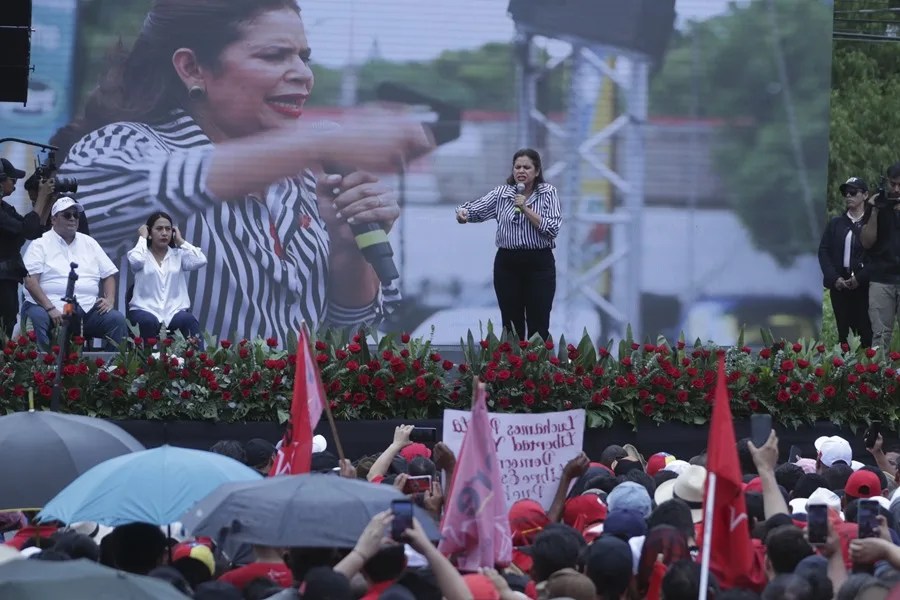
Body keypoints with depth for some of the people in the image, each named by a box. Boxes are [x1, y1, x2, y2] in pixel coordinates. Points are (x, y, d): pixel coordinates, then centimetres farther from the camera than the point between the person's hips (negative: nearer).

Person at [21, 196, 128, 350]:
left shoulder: (89, 243, 20)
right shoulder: (40, 244, 4)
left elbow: (109, 275, 22)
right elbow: (30, 282, -6)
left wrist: (110, 299, 1)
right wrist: (50, 308, -19)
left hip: (88, 309, 4)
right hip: (52, 307, -4)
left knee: (117, 319, -20)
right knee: (37, 318, -37)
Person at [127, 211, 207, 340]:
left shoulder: (179, 254, 14)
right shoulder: (142, 255, 7)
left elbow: (201, 261, -5)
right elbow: (136, 261, -19)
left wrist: (180, 241, 6)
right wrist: (142, 238, -1)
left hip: (175, 311, 2)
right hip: (145, 310, -2)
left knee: (190, 321, -32)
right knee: (149, 322, -38)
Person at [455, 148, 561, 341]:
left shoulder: (548, 193, 0)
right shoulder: (501, 193, 5)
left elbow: (552, 229, -10)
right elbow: (475, 210, -3)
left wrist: (526, 210, -16)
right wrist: (462, 213, -25)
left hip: (539, 264, -2)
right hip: (507, 263, 2)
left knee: (538, 327, -2)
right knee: (511, 326, 5)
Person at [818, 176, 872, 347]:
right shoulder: (836, 223, 13)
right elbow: (824, 251, 8)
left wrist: (860, 278, -14)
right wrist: (834, 278, -6)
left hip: (863, 285, -3)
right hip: (839, 284, 3)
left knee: (865, 332, -8)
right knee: (843, 332, 5)